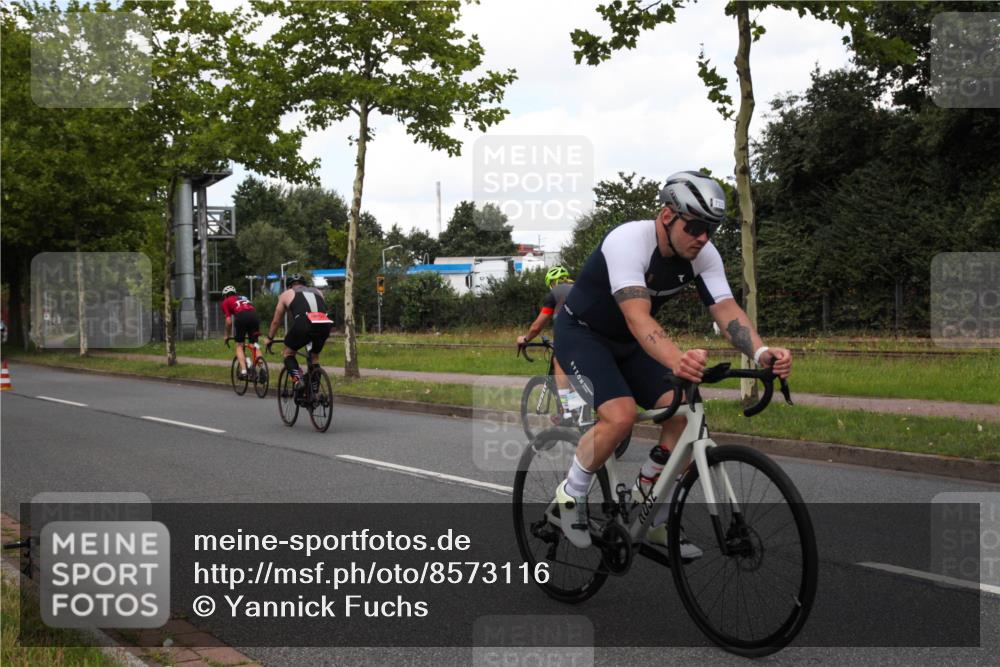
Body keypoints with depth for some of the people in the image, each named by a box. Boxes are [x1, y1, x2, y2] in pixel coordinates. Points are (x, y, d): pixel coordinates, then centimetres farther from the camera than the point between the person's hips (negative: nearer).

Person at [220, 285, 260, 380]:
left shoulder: (225, 302, 23)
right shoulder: (244, 298, 37)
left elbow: (229, 321, 13)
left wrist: (227, 335, 27)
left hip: (241, 317, -4)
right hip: (255, 315, 4)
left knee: (239, 346, 10)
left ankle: (243, 371, -5)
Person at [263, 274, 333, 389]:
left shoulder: (286, 294, 27)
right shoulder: (318, 292, 34)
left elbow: (276, 321, 33)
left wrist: (269, 339, 49)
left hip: (304, 325, -3)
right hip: (325, 325, 3)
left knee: (288, 353, 20)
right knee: (315, 356, 27)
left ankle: (297, 378, -4)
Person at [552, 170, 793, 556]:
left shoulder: (703, 256, -12)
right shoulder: (628, 241, -32)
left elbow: (727, 311, -22)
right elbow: (638, 318, -44)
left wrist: (762, 353, -42)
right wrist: (676, 360, -62)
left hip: (627, 343, 6)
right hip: (581, 333, -6)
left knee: (683, 414, -12)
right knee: (621, 416, -29)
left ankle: (650, 521, 5)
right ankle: (570, 495, -3)